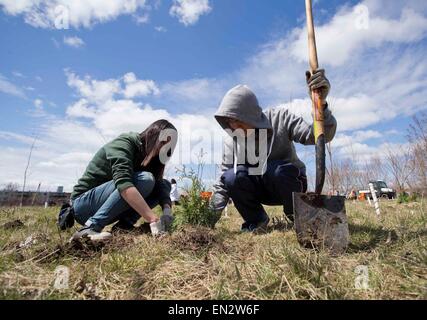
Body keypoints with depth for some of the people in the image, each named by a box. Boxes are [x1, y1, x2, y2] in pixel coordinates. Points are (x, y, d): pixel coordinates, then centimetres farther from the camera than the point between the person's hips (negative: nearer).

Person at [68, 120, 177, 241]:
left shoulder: (149, 159, 5)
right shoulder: (124, 142, -19)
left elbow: (160, 186, -5)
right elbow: (123, 183, -35)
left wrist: (167, 209, -26)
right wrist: (153, 220, -41)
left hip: (106, 205, 7)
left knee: (165, 184, -3)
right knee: (144, 179, -31)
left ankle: (124, 224, -13)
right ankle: (90, 228, -25)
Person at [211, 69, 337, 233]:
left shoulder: (279, 118, -17)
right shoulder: (231, 141, -12)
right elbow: (223, 182, -10)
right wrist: (214, 211, -20)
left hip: (288, 182, -1)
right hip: (260, 189, 2)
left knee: (278, 169, -36)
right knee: (231, 178, -27)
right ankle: (257, 219, -3)